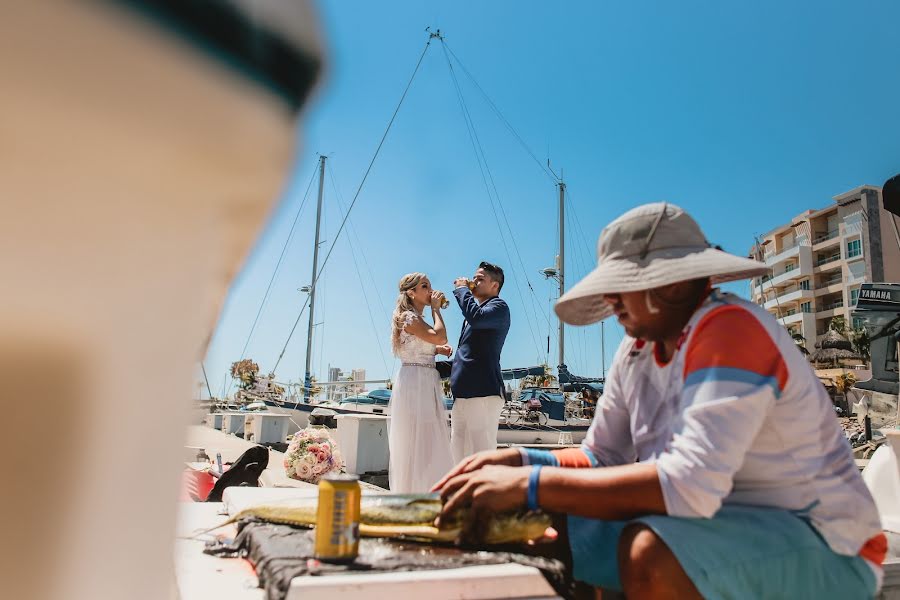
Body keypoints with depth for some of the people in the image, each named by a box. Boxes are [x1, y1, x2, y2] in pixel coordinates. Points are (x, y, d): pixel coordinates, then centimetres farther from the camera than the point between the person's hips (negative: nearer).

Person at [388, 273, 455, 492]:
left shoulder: (418, 319, 18)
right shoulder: (409, 317, -11)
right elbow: (440, 336, -23)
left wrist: (437, 350, 8)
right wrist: (436, 308, -10)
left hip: (427, 384, 10)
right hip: (415, 382, -10)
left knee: (428, 442, 12)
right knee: (417, 442, -6)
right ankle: (413, 493, 1)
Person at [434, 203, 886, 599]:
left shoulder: (731, 330, -24)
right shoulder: (636, 352, 0)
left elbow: (689, 485, -34)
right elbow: (601, 459, 5)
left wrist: (530, 485, -32)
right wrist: (521, 461, -14)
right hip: (718, 524, 7)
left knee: (649, 553, -34)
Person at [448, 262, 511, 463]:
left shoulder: (499, 307, -3)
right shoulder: (477, 308, 24)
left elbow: (476, 317, -26)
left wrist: (461, 289, -11)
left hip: (483, 393, -9)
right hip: (462, 394, 9)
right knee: (459, 458, 10)